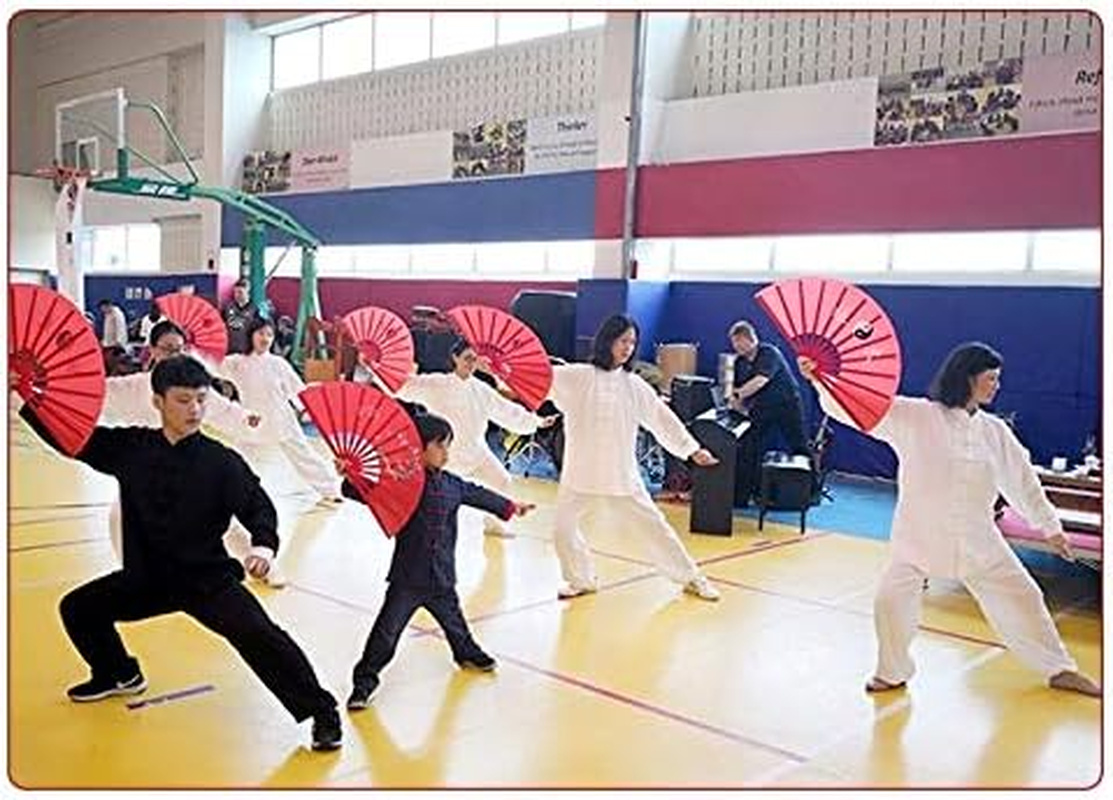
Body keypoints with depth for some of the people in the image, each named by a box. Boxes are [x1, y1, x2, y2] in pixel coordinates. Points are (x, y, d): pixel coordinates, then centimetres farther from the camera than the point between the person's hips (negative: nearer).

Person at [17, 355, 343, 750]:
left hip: (209, 578, -5)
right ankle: (119, 675, 42)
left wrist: (264, 544, -35)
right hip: (147, 578, 5)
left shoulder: (221, 462, -15)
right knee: (78, 608, 14)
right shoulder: (130, 447, -5)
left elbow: (257, 505, -15)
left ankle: (322, 714, -14)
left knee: (257, 633, -25)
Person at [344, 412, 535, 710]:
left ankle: (467, 654, 55)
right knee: (386, 632, -3)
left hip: (441, 577, 6)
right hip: (407, 578, -6)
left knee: (452, 618, 28)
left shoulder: (452, 485, 4)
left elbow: (478, 495, 20)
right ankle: (364, 683, 9)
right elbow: (365, 491, -24)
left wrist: (510, 507, 30)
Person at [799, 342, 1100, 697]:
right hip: (919, 533, -3)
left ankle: (1059, 670, 32)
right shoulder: (915, 416, -10)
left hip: (976, 537, 3)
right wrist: (821, 381, -30)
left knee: (1021, 595, 9)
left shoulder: (995, 431, 3)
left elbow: (1023, 480, 13)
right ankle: (893, 671, 21)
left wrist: (1050, 526, 19)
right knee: (891, 600, -6)